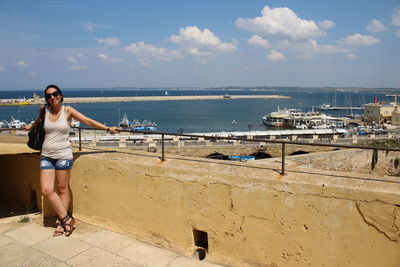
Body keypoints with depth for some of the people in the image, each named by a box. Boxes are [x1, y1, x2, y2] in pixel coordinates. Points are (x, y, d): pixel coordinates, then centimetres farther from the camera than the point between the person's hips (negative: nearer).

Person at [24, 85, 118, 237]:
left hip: (63, 155, -3)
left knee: (63, 188, 2)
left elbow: (88, 121, -6)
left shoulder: (67, 110, -2)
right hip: (46, 155, 3)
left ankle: (62, 221, 15)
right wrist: (31, 127, 49)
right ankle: (67, 219, 6)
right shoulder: (44, 110, 6)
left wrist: (108, 128, -11)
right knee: (46, 190, -5)